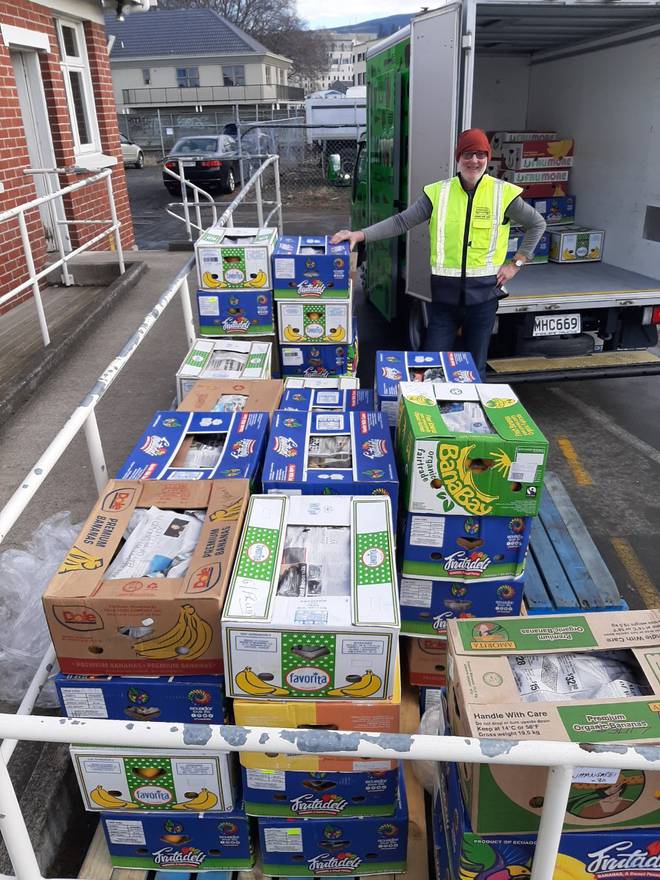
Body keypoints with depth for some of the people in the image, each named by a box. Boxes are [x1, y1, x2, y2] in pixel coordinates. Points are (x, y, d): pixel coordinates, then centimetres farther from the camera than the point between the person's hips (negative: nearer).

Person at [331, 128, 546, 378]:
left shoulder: (503, 193, 0)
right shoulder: (438, 192, 1)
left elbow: (537, 224, 12)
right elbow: (401, 221, -2)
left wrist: (517, 263, 5)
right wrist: (360, 235, -12)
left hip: (483, 293, 0)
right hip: (445, 292, 0)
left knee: (475, 369, 11)